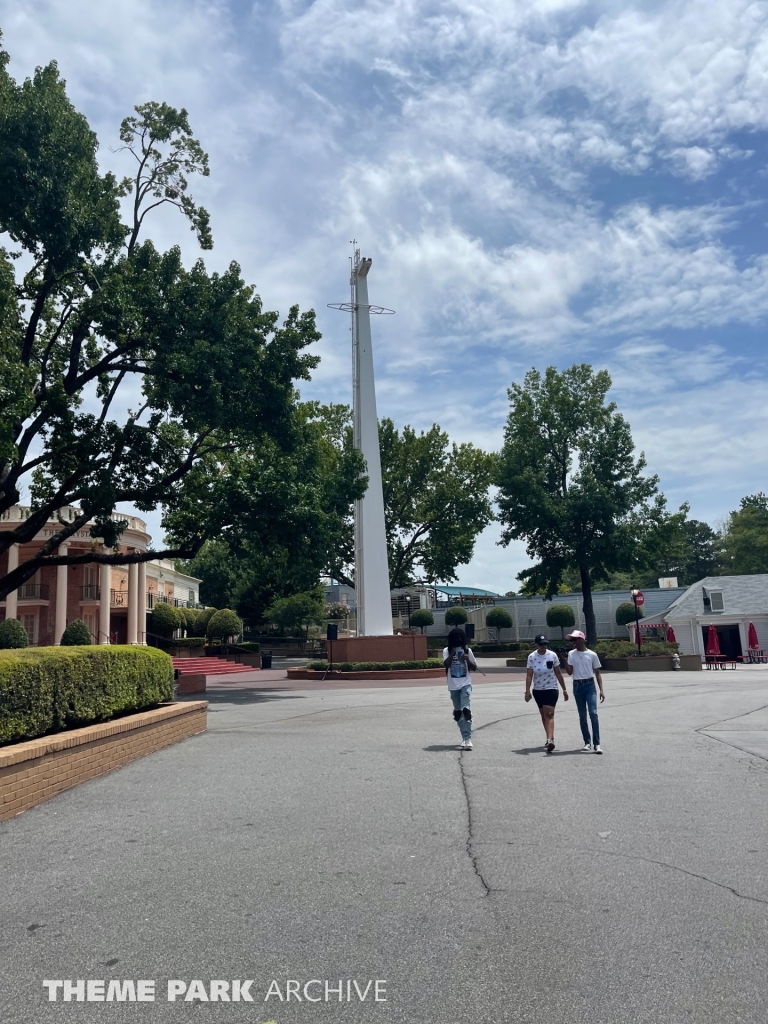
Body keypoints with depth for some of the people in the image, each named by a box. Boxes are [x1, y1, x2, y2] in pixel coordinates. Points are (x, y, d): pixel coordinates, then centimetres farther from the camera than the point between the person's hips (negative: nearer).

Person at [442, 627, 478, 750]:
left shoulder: (467, 650, 2)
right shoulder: (447, 650, 1)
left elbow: (474, 667, 7)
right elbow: (446, 664, -15)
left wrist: (467, 660, -12)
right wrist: (453, 652, -20)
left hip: (465, 684, -2)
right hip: (453, 686, 2)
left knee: (465, 709, -17)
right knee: (457, 712, 10)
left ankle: (467, 739, -17)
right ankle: (465, 738, 22)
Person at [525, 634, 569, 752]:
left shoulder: (552, 655, -5)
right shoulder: (532, 657, -5)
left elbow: (558, 673, 1)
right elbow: (529, 674, -8)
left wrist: (564, 689, 3)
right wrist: (527, 690, -17)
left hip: (551, 689, -3)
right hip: (538, 690, 3)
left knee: (549, 714, -15)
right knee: (543, 715, 13)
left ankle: (550, 740, -23)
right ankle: (550, 738, 27)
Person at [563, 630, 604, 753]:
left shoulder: (592, 654, 1)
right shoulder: (571, 654, 5)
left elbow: (597, 673, 5)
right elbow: (570, 672, 0)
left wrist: (601, 690, -1)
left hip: (590, 685, -2)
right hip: (577, 686, 2)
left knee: (593, 713, -13)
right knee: (582, 716, 7)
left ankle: (596, 743, -10)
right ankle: (587, 742, 16)